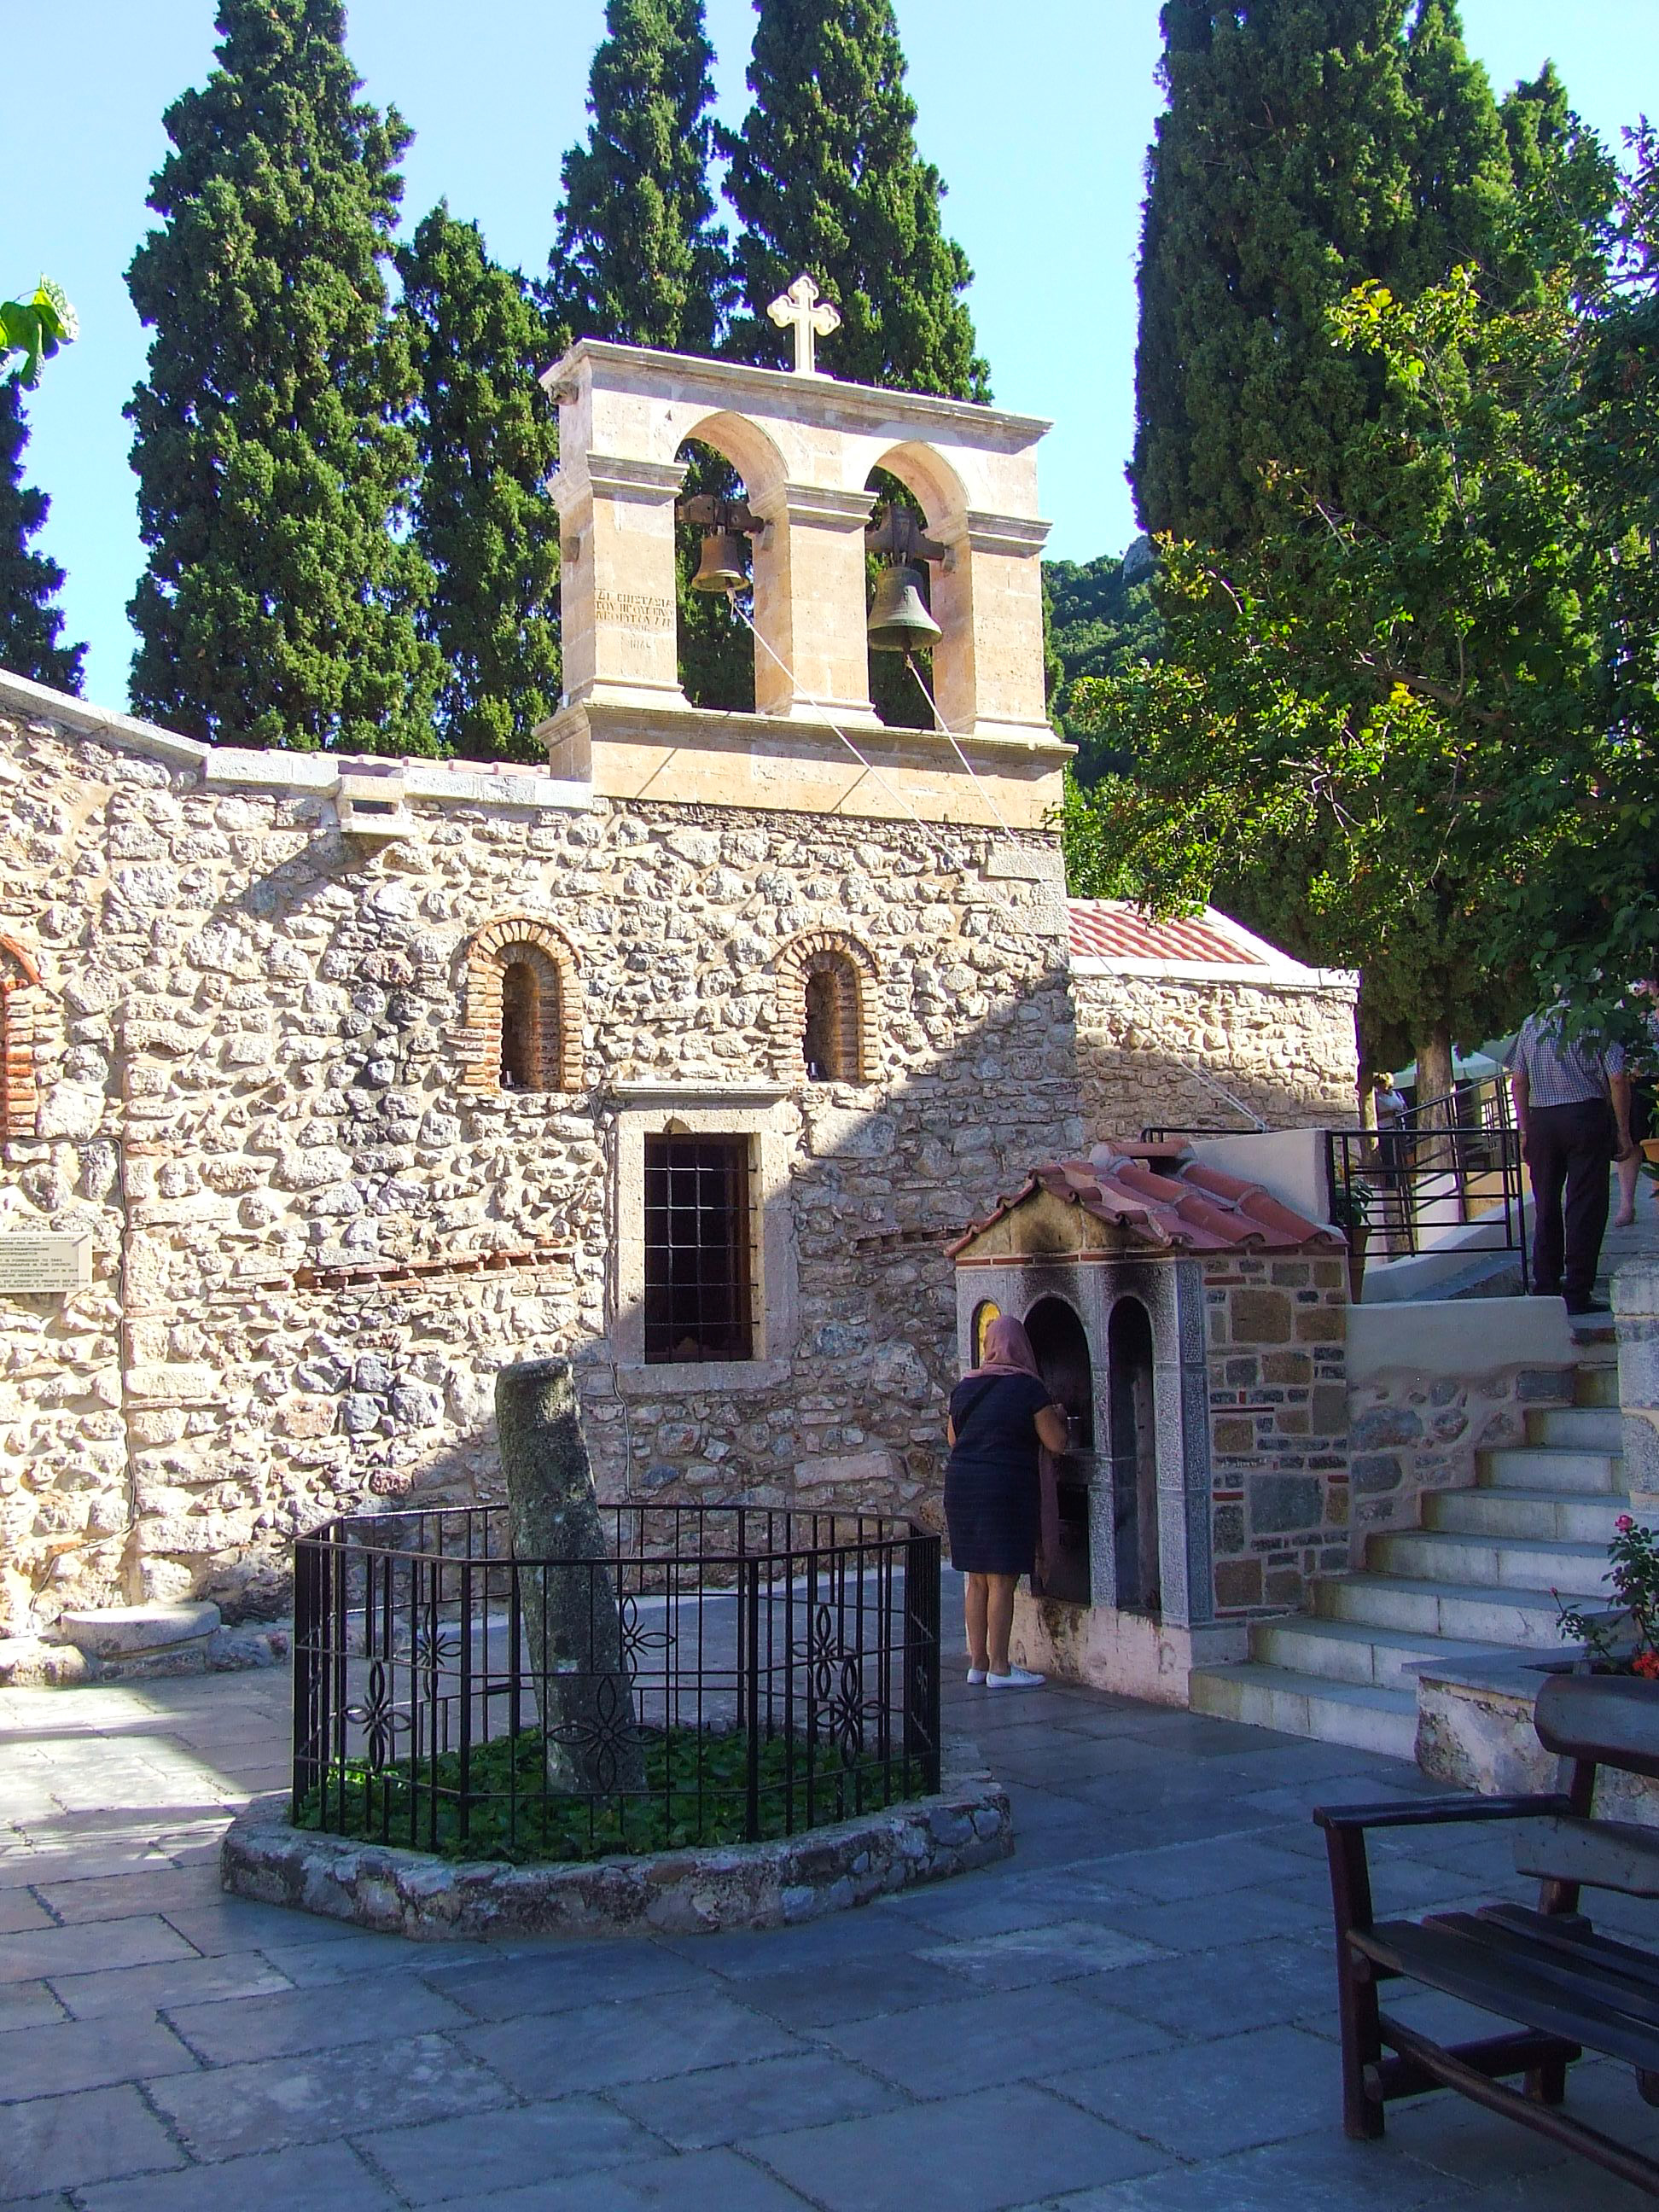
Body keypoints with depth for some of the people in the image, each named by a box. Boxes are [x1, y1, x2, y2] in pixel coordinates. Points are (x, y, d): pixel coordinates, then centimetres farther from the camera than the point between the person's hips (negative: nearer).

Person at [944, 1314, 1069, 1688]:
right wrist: (1057, 1417, 13)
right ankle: (1000, 1668, 2)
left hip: (961, 1484, 6)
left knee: (977, 1580, 13)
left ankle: (978, 1663, 18)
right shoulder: (1028, 1388, -8)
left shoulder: (965, 1387, 8)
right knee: (1002, 1580, -1)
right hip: (1005, 1486, -6)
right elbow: (1056, 1443, -7)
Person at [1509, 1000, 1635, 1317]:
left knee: (1546, 1206, 12)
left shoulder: (1531, 1024, 10)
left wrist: (1525, 1130, 14)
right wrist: (1623, 1132, -1)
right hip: (1587, 1115, -4)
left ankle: (1545, 1290, 15)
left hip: (1541, 1120, 4)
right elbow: (1618, 1080, -8)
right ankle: (1578, 1294, -2)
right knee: (1586, 1207, -1)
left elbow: (1518, 1082, 9)